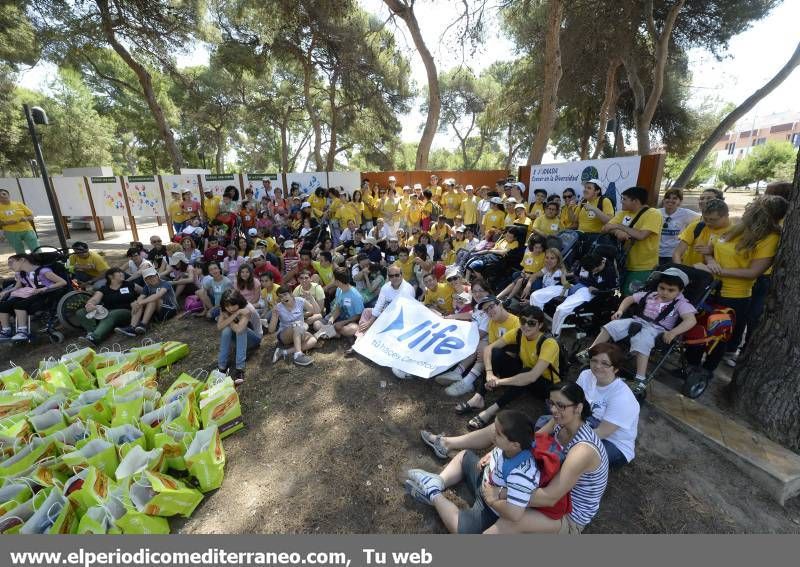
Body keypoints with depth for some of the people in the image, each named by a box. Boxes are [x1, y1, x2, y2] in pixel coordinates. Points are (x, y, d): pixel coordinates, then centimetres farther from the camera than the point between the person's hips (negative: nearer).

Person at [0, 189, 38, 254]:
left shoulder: (19, 204, 5)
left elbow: (31, 215, 7)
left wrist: (26, 218, -14)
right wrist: (6, 222, -16)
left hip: (27, 230, -1)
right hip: (11, 233, 1)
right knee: (20, 254, 8)